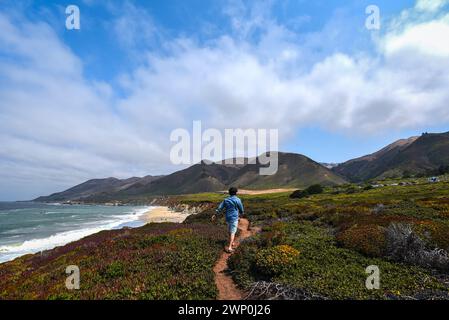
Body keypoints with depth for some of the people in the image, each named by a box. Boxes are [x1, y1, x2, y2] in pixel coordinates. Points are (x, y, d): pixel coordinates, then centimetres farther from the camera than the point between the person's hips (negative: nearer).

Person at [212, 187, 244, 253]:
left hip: (227, 218, 5)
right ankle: (229, 247, -11)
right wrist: (242, 213, 20)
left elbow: (220, 208, 3)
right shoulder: (238, 200, -11)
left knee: (230, 231, 23)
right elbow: (241, 209, -2)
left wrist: (215, 215, 11)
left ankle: (232, 243, 38)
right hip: (234, 218, -5)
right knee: (232, 232, -4)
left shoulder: (226, 200, 3)